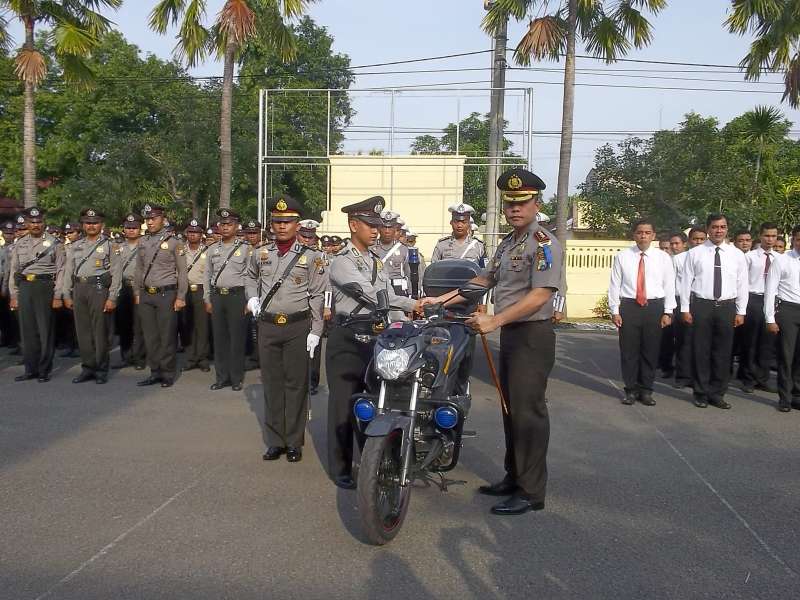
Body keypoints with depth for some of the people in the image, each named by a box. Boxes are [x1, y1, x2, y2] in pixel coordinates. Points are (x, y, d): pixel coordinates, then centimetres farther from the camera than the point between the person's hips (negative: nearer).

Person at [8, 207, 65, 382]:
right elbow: (13, 271, 14)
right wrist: (13, 296, 8)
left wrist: (57, 296, -8)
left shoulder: (54, 243, 0)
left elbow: (61, 271, -3)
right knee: (27, 329, 8)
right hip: (24, 288, 4)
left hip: (45, 287, -4)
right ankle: (30, 369, 17)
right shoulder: (19, 244, 12)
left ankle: (44, 370, 9)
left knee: (45, 329, 0)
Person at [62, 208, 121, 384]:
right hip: (79, 289, 5)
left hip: (99, 289, -4)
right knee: (83, 330, 7)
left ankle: (101, 370, 8)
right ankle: (88, 367, 16)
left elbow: (116, 272, -4)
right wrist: (66, 295, 9)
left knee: (100, 331, -1)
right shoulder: (75, 246, 15)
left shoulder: (108, 245, 1)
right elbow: (68, 271, 16)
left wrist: (112, 297, -10)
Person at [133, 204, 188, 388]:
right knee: (150, 336, 8)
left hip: (166, 294, -5)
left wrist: (181, 297, -8)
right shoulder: (143, 243, 11)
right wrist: (137, 293, 13)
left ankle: (168, 374, 9)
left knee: (167, 337, 0)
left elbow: (182, 271, -4)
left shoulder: (173, 242, -3)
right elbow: (139, 270, 18)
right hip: (146, 295, 5)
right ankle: (155, 372, 17)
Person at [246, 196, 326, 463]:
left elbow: (318, 296, -4)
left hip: (298, 326, -3)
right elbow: (251, 276, 30)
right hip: (267, 326, 3)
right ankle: (275, 440, 17)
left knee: (296, 384, 3)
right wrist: (253, 298, 11)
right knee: (272, 383, 8)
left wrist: (315, 332, -9)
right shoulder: (261, 254, 8)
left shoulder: (311, 257, -3)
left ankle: (294, 442, 13)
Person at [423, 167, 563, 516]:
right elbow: (485, 280, 23)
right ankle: (514, 478, 26)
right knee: (511, 409, 14)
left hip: (532, 335, -9)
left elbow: (540, 295, -22)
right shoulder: (507, 244, 17)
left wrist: (494, 320, -27)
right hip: (510, 333, 9)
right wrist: (442, 299, 16)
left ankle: (531, 492, 2)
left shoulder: (543, 244, -13)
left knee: (527, 412, -6)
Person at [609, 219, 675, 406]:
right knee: (629, 351, 3)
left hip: (654, 307, 1)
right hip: (628, 307, -1)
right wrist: (615, 311, -2)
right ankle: (631, 390, 16)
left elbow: (669, 285, 4)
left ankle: (646, 390, 19)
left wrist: (668, 312, -1)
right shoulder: (622, 257, 3)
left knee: (651, 351, 7)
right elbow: (614, 285, 3)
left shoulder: (663, 257, 5)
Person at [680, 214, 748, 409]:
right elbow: (686, 281, 0)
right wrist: (685, 309, -4)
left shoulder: (737, 254, 6)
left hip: (727, 307, 2)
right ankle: (701, 393, 16)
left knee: (723, 352, 7)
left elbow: (742, 284, 7)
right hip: (701, 305, -2)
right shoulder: (694, 253, 0)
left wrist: (741, 311, 3)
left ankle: (717, 394, 20)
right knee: (700, 351, 4)